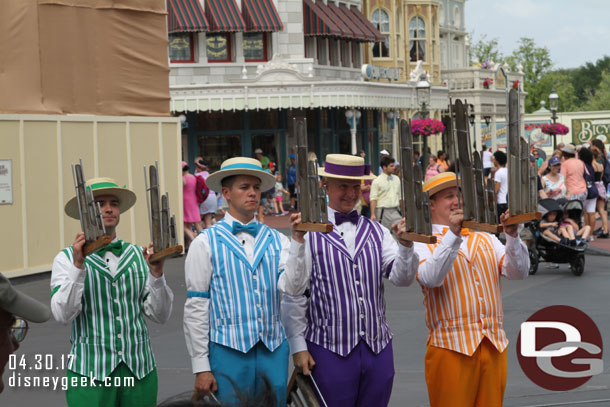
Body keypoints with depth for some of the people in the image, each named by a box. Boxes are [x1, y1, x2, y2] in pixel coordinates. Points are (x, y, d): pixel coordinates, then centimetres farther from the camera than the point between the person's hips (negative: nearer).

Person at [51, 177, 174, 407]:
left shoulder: (139, 256, 9)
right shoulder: (67, 259, 2)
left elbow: (160, 315, 5)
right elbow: (63, 315, -11)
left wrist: (156, 274, -9)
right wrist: (78, 266, -19)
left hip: (139, 371, 3)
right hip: (89, 372, -3)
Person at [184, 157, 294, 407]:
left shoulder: (276, 241, 9)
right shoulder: (206, 243, 1)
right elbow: (195, 308, -1)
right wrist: (201, 367, -5)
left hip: (274, 351, 3)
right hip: (228, 351, -3)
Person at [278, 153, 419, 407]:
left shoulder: (376, 232, 10)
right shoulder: (308, 233, -5)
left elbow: (402, 278, 1)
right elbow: (291, 294, -5)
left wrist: (405, 245, -17)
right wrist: (298, 347, -6)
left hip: (378, 348, 4)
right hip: (328, 349, -4)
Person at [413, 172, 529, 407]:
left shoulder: (486, 239, 17)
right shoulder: (422, 245, 2)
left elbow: (519, 272, 5)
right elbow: (430, 278, -17)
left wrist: (512, 235, -11)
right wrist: (452, 234, -22)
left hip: (494, 347, 5)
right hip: (451, 348, -5)